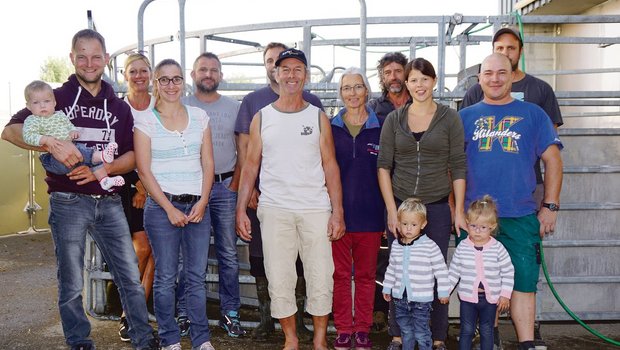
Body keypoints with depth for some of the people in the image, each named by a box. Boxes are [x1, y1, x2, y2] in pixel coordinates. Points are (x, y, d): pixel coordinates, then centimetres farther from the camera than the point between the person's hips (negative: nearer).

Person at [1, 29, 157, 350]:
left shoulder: (119, 107, 11)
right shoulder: (56, 98, 2)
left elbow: (132, 156, 7)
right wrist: (52, 144, -25)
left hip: (108, 201, 3)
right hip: (68, 201, -2)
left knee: (131, 277, 5)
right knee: (71, 284, 8)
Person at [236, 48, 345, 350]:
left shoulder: (318, 117, 7)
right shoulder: (261, 118, 8)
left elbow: (330, 165, 4)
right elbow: (250, 165, 8)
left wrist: (337, 211, -3)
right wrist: (241, 209, 0)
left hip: (316, 209, 0)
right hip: (274, 210, 0)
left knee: (321, 278, 2)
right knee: (279, 280, 3)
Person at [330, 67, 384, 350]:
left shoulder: (381, 127, 3)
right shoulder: (331, 127, 5)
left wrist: (389, 212, 2)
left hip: (369, 212, 0)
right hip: (337, 211, 0)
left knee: (366, 274, 9)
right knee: (340, 273, 6)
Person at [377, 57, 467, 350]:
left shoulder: (449, 118, 2)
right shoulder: (394, 119, 5)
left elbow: (458, 168, 2)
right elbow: (383, 166, 2)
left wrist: (459, 211, -3)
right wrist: (391, 210, -5)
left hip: (437, 207, -1)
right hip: (399, 205, 1)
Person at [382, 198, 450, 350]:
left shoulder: (429, 246, -12)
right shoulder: (396, 245, 3)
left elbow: (441, 270, -7)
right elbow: (391, 269, 15)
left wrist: (443, 292, -5)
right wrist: (387, 287, 19)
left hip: (421, 299, -5)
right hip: (400, 297, 5)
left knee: (421, 333, 2)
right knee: (406, 331, 18)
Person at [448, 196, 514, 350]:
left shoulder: (498, 249, -8)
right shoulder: (462, 248, -5)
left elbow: (508, 272, -2)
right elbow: (454, 271, 4)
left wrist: (505, 294, -5)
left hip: (490, 298, 0)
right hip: (467, 297, 0)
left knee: (487, 332, 13)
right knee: (466, 331, 8)